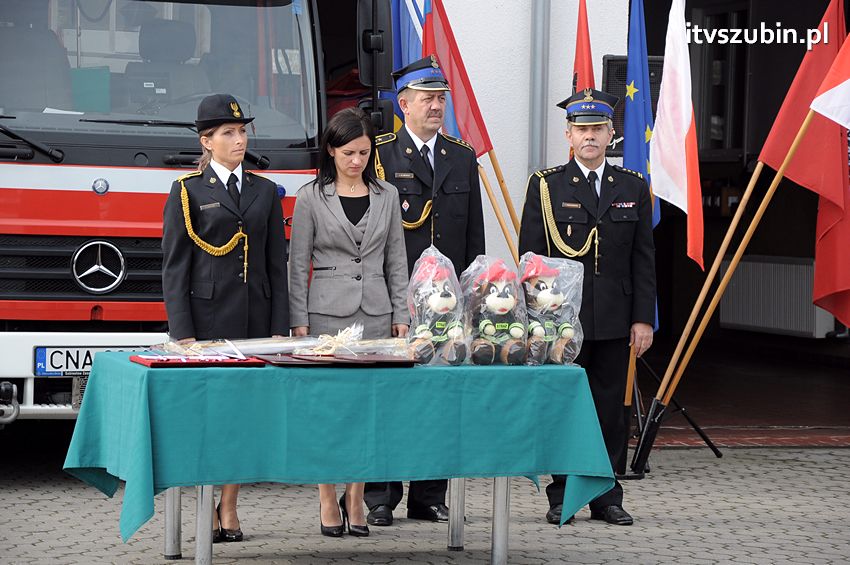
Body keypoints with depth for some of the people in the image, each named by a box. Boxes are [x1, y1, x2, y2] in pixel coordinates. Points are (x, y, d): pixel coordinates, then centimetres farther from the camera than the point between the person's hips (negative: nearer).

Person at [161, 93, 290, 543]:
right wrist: (182, 334, -9)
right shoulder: (188, 193, 2)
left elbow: (277, 265, 13)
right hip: (207, 316, -4)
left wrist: (280, 327, 4)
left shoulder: (265, 191, 14)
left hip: (256, 316, 4)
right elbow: (174, 267, -1)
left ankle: (229, 509, 10)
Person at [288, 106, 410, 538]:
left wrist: (400, 316, 6)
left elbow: (396, 262, 12)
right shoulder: (311, 198, 0)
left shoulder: (386, 196, 10)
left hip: (375, 311, 3)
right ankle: (327, 501, 6)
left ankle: (355, 499, 11)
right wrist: (299, 322, -5)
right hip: (328, 311, -3)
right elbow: (298, 264, 0)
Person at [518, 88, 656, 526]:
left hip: (614, 324, 2)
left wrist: (643, 319, 2)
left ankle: (606, 496, 13)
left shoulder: (633, 187, 9)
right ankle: (561, 498, 10)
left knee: (609, 409, 5)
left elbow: (643, 260, 8)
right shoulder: (546, 185, 2)